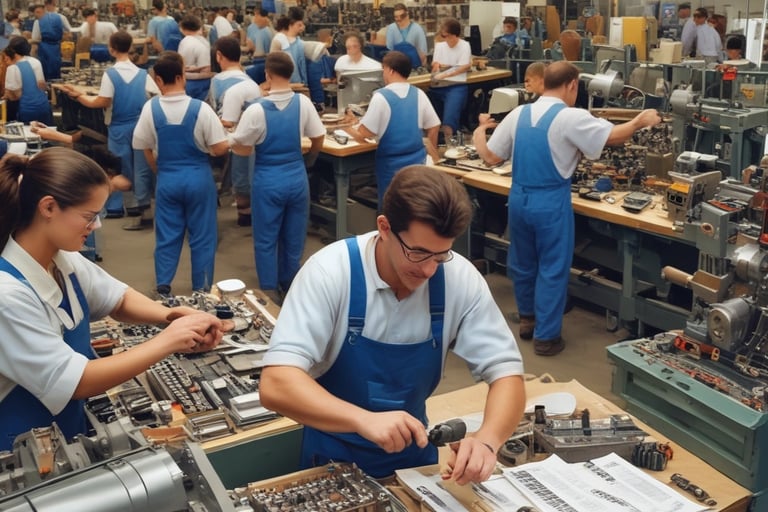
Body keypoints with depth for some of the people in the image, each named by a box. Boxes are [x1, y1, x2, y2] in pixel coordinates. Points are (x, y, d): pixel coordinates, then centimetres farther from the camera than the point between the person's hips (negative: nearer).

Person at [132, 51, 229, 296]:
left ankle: (163, 287, 17)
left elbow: (146, 148, 3)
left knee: (167, 237, 12)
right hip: (199, 178, -2)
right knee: (202, 237, 9)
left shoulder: (151, 108, -7)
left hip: (167, 180, 2)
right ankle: (201, 289, 15)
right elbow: (220, 148, -13)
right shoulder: (201, 108, -13)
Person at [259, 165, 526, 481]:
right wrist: (364, 419, -41)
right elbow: (276, 384, -27)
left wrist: (486, 440, -29)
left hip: (413, 454, 2)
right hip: (336, 460, -2)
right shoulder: (331, 271, -21)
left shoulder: (460, 278, -13)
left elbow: (506, 372, -9)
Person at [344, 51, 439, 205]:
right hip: (418, 160, 5)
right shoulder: (419, 94, 1)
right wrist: (433, 154, 21)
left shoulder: (381, 96, -13)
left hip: (391, 164, -4)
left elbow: (363, 135, -13)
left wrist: (350, 130, 8)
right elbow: (433, 127, 7)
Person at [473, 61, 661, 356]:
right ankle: (546, 336, 15)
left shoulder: (518, 114, 2)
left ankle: (528, 319, 39)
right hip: (551, 203, -6)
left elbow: (490, 157, 5)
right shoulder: (571, 118, -14)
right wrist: (641, 121, 5)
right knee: (552, 269, 7)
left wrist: (479, 131, 23)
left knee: (522, 262, 21)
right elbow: (613, 136, -13)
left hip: (519, 199, 6)